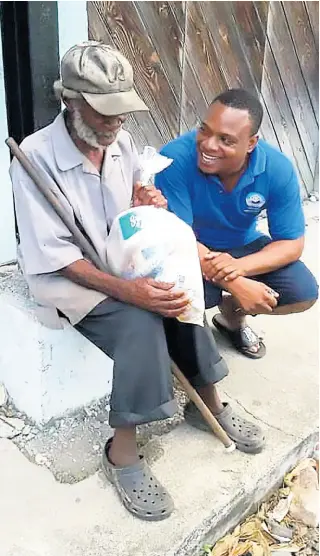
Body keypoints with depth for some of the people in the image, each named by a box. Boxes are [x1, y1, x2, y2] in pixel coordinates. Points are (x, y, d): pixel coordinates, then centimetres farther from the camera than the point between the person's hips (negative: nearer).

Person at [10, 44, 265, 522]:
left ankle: (209, 403, 4)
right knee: (140, 320, -30)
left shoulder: (121, 141, -2)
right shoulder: (35, 157, -21)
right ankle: (122, 453, -14)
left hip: (123, 264, 6)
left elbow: (135, 189, 17)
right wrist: (127, 290, -34)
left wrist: (147, 198, -9)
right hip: (66, 278, -6)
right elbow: (55, 256, -23)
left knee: (174, 294, -19)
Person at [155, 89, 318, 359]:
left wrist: (239, 266, -35)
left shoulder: (278, 169, -22)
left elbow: (291, 244, -15)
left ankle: (231, 313, 18)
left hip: (243, 246, 3)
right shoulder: (175, 158, -30)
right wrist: (235, 283, -34)